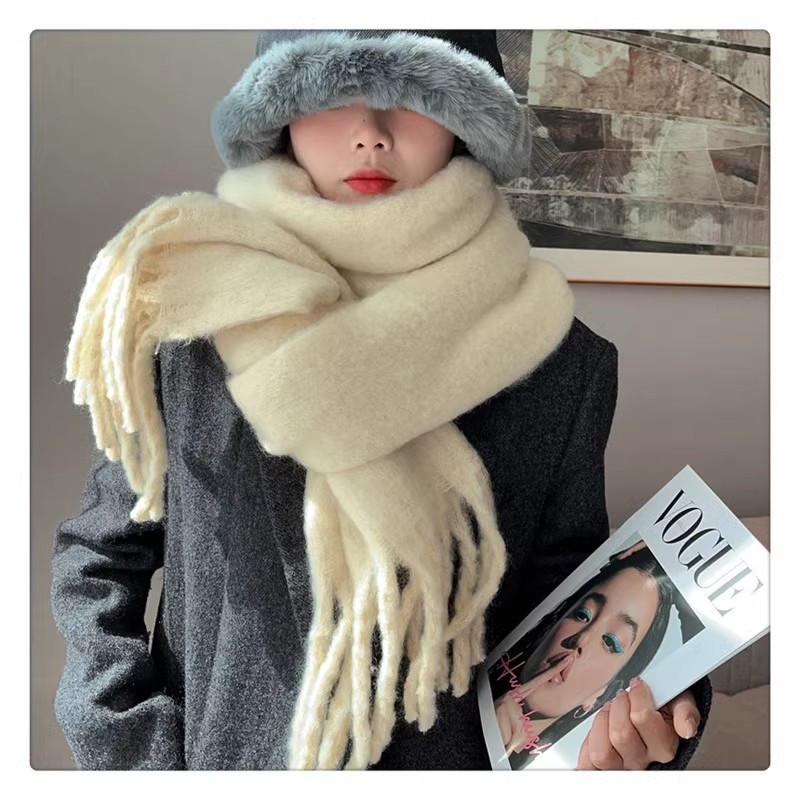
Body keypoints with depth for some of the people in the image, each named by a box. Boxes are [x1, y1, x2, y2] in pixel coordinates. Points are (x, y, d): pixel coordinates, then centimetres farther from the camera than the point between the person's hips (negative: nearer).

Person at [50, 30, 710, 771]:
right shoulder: (193, 316, -15)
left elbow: (561, 595, -3)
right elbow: (99, 562, -4)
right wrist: (140, 760, -10)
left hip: (455, 759, 1)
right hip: (219, 755, 1)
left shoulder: (562, 364, -14)